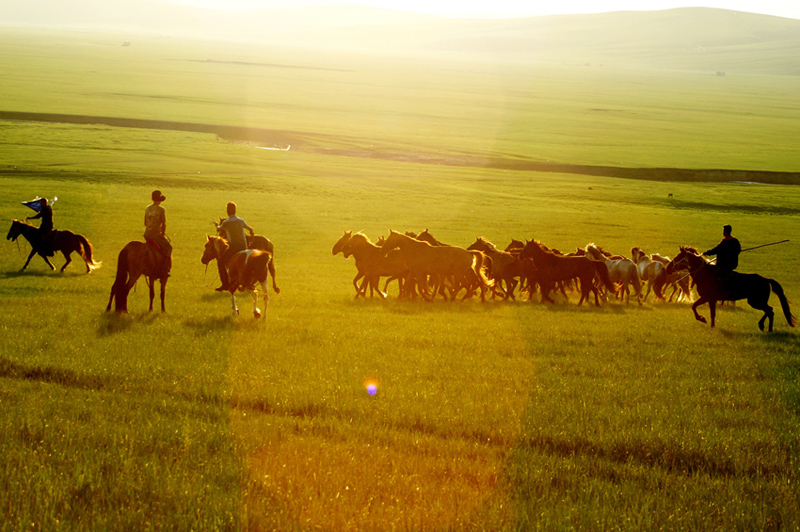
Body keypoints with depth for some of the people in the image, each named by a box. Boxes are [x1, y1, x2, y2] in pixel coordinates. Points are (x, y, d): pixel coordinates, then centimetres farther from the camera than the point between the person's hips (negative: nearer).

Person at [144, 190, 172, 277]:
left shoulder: (147, 208, 10)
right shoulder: (161, 210, -10)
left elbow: (145, 223, 16)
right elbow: (164, 224, -8)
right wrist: (163, 234, 5)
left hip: (146, 234, 7)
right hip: (156, 234, -7)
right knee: (168, 248, 6)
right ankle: (163, 270, -3)